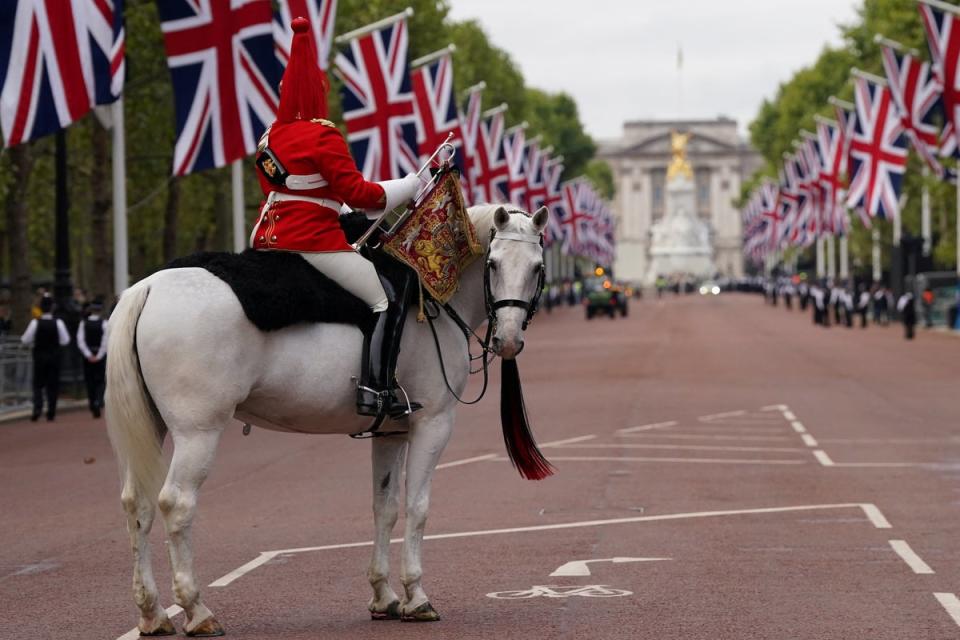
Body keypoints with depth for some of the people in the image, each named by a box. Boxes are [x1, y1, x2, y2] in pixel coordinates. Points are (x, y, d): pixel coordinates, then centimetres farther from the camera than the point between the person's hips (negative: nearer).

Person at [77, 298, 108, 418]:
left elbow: (80, 341, -9)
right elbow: (105, 342, -14)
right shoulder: (104, 324, -9)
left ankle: (93, 408, 12)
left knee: (90, 382, 10)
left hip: (88, 357, 2)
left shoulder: (83, 324, -3)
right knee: (101, 381, 5)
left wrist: (89, 355, -9)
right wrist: (99, 356, -9)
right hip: (101, 356, -2)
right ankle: (98, 403, -17)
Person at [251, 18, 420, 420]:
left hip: (267, 236, 9)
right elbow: (356, 191, -12)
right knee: (389, 296, -5)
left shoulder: (270, 137, 13)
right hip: (314, 240, -9)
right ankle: (377, 388, -17)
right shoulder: (324, 135, -11)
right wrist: (410, 187, -1)